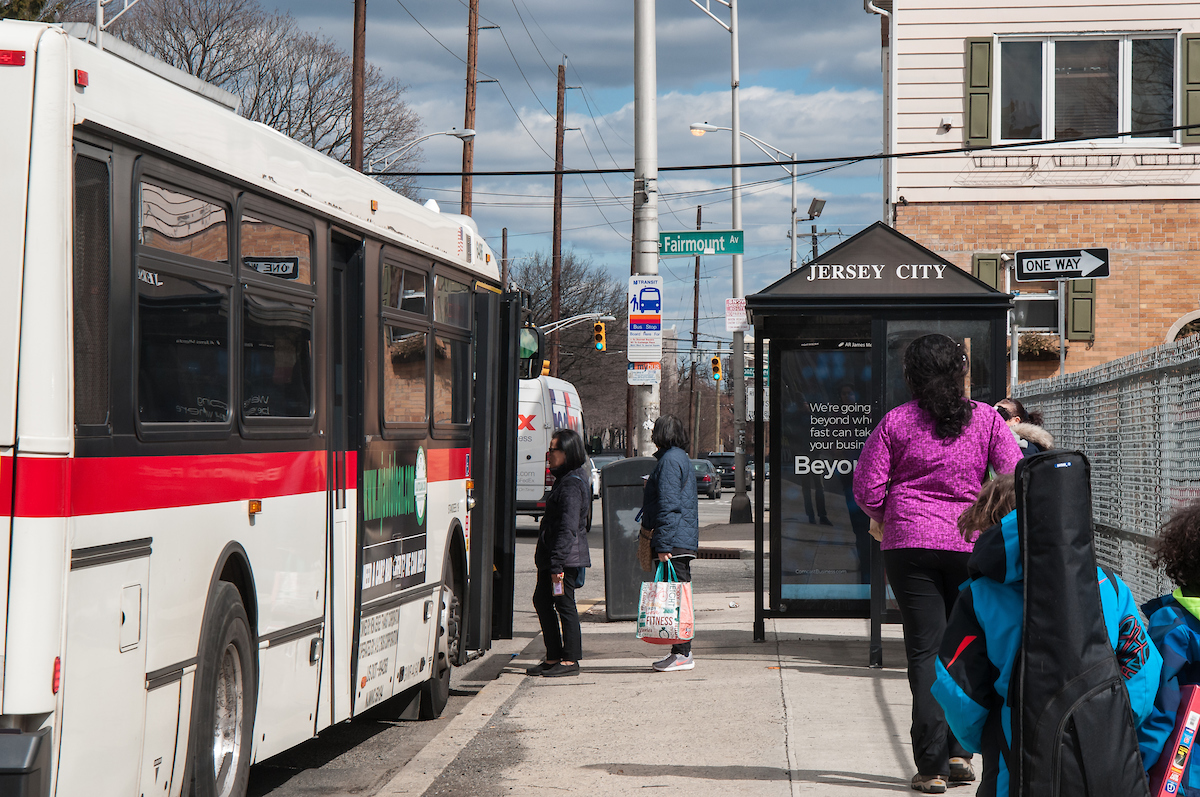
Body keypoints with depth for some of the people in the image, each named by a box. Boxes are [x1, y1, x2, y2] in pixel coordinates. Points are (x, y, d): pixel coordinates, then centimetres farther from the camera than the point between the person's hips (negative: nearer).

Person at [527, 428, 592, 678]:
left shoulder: (572, 484, -18)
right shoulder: (565, 480, 14)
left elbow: (568, 528, -22)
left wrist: (557, 563, -23)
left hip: (566, 556, -11)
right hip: (553, 556, 11)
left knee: (564, 605, -3)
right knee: (542, 600, 16)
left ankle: (570, 660, 4)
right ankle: (553, 657, 22)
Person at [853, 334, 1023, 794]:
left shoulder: (896, 423, -1)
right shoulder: (985, 419, 2)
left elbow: (866, 488, -2)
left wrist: (887, 518, 17)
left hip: (910, 545, -1)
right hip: (971, 546, 1)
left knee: (925, 652, 1)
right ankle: (959, 752, 11)